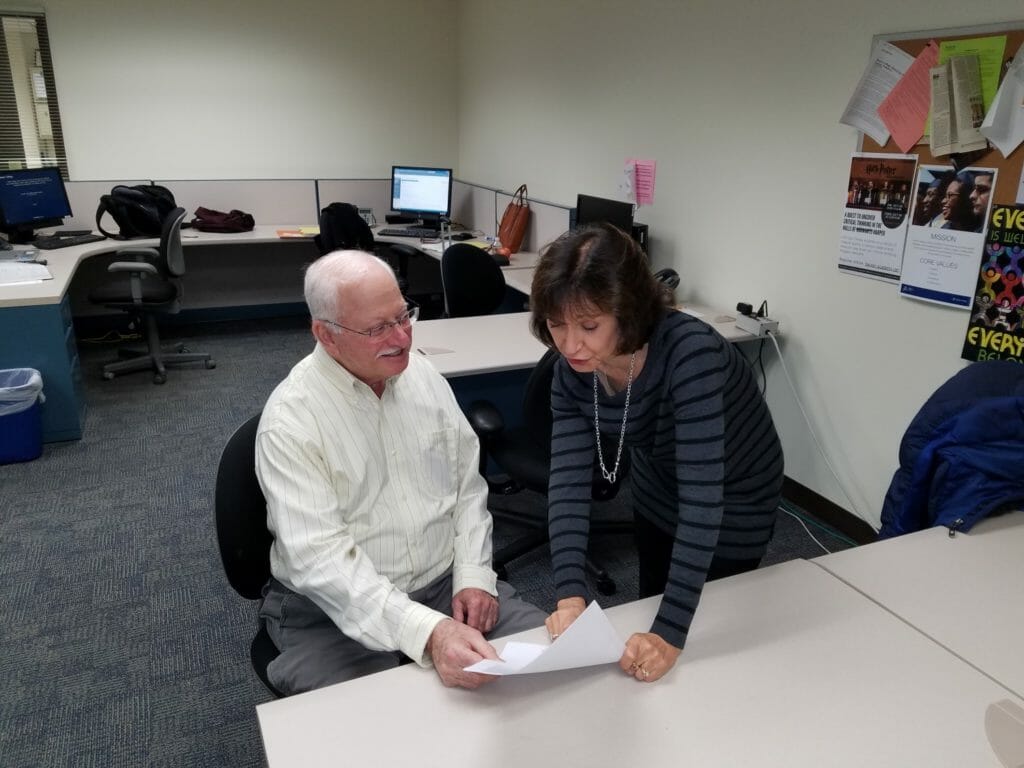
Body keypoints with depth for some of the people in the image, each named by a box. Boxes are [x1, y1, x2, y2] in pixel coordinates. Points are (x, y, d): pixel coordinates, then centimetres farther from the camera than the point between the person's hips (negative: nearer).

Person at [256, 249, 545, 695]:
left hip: (446, 584, 5)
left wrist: (474, 576, -5)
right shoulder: (290, 420, -16)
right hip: (337, 610, -4)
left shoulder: (424, 377, 2)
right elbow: (320, 558, -24)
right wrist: (427, 631, -35)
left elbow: (468, 487, 9)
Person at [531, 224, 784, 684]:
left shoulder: (689, 353, -41)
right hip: (656, 496, 6)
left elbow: (702, 497, -44)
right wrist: (570, 594, -39)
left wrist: (672, 633, -46)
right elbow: (568, 480, -26)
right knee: (650, 606, 26)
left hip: (731, 505, -5)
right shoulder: (571, 373, -22)